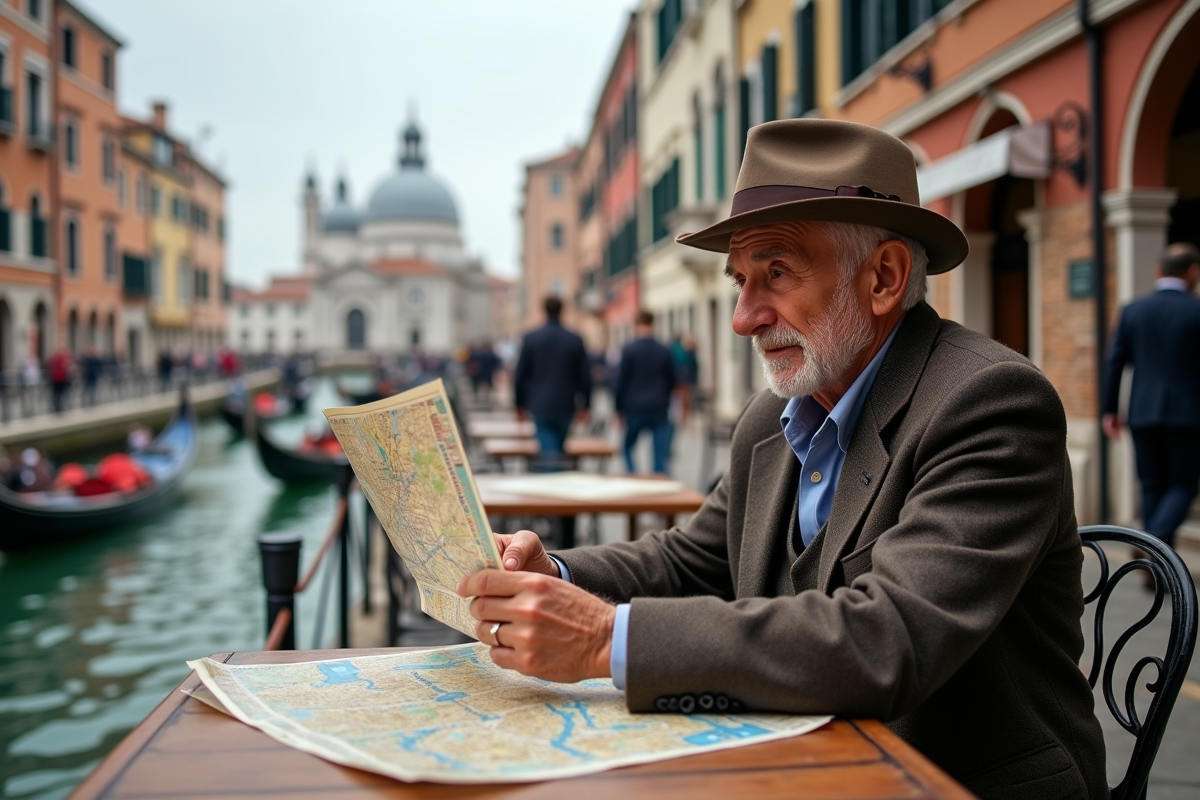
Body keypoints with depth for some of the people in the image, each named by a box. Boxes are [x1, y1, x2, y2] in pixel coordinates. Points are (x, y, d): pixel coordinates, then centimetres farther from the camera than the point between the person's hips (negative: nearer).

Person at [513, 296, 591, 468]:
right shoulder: (575, 340, -1)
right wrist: (585, 404, 11)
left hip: (540, 404, -2)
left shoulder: (531, 338, -3)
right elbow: (584, 376, 1)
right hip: (565, 405, 2)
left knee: (548, 449, -4)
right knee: (558, 446, 16)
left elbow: (520, 374, -1)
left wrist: (519, 404, 9)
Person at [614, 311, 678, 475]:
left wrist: (619, 408, 3)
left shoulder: (628, 350, -6)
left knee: (628, 447, 14)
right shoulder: (664, 350, 3)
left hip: (634, 408, -2)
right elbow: (672, 381, 11)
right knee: (660, 454, 2)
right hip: (659, 409, 2)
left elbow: (621, 381, -5)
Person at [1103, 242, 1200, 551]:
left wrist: (1109, 411, 9)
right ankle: (1155, 541, -16)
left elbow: (1115, 363, 2)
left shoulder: (1132, 311, 3)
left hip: (1143, 413, 3)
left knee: (1153, 488, 12)